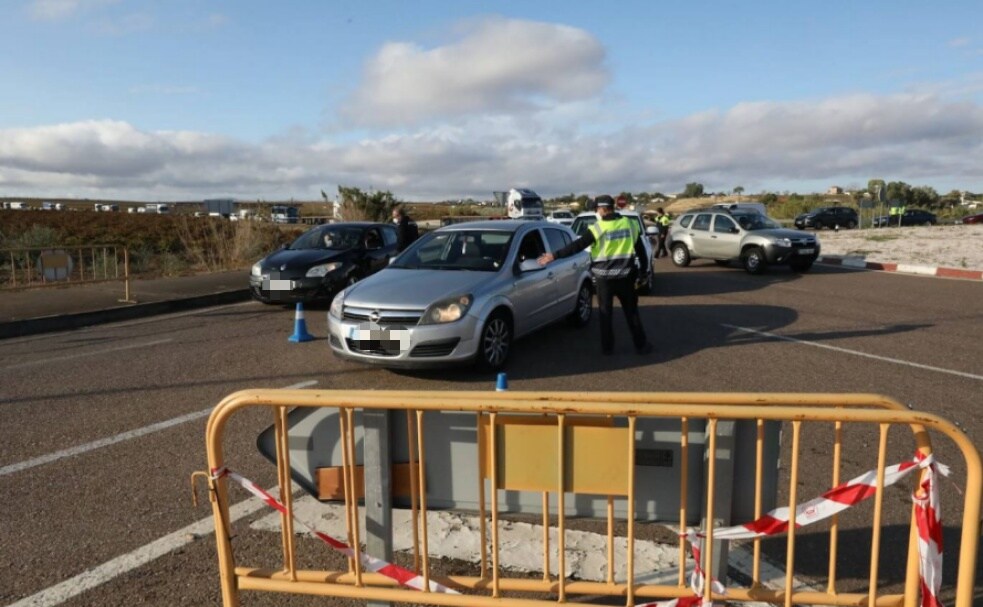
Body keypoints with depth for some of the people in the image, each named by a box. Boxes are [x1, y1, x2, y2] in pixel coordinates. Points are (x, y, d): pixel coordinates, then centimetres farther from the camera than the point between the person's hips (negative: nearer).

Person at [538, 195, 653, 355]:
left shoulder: (598, 229, -11)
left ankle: (607, 347, 13)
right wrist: (643, 270, 19)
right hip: (625, 276, 3)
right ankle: (641, 345, 16)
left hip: (604, 277, -3)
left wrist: (554, 255, -11)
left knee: (605, 313, 10)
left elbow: (576, 246, -13)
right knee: (631, 311, 12)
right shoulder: (630, 224, 2)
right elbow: (641, 250, 8)